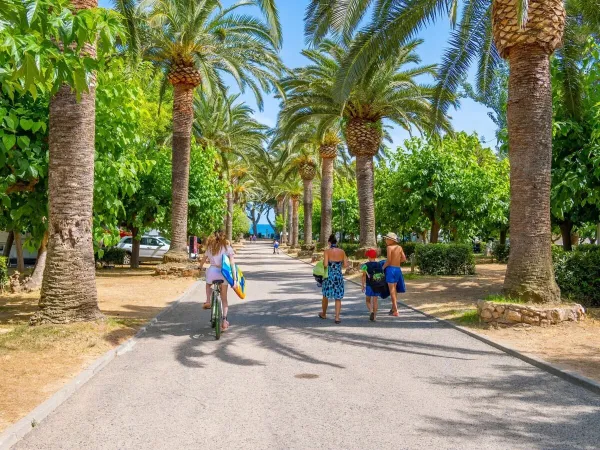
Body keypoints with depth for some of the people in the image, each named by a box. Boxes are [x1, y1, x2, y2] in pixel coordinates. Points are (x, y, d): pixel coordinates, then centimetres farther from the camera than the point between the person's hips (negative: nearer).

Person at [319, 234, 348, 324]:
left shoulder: (327, 251, -10)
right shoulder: (342, 251, -2)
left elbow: (325, 264, -17)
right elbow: (346, 265, -1)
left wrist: (323, 263, 4)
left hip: (329, 276, -1)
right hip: (339, 276, 2)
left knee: (326, 296, 18)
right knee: (338, 298, 9)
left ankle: (324, 314, 35)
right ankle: (337, 317, 2)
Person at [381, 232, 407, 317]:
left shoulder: (389, 247, -10)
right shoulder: (399, 247, 7)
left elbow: (388, 261, -14)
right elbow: (404, 259, 9)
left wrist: (382, 268, -2)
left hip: (391, 269, -6)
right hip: (398, 269, 6)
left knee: (392, 290, -2)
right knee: (394, 289, 19)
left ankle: (396, 311, -4)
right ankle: (393, 308, 28)